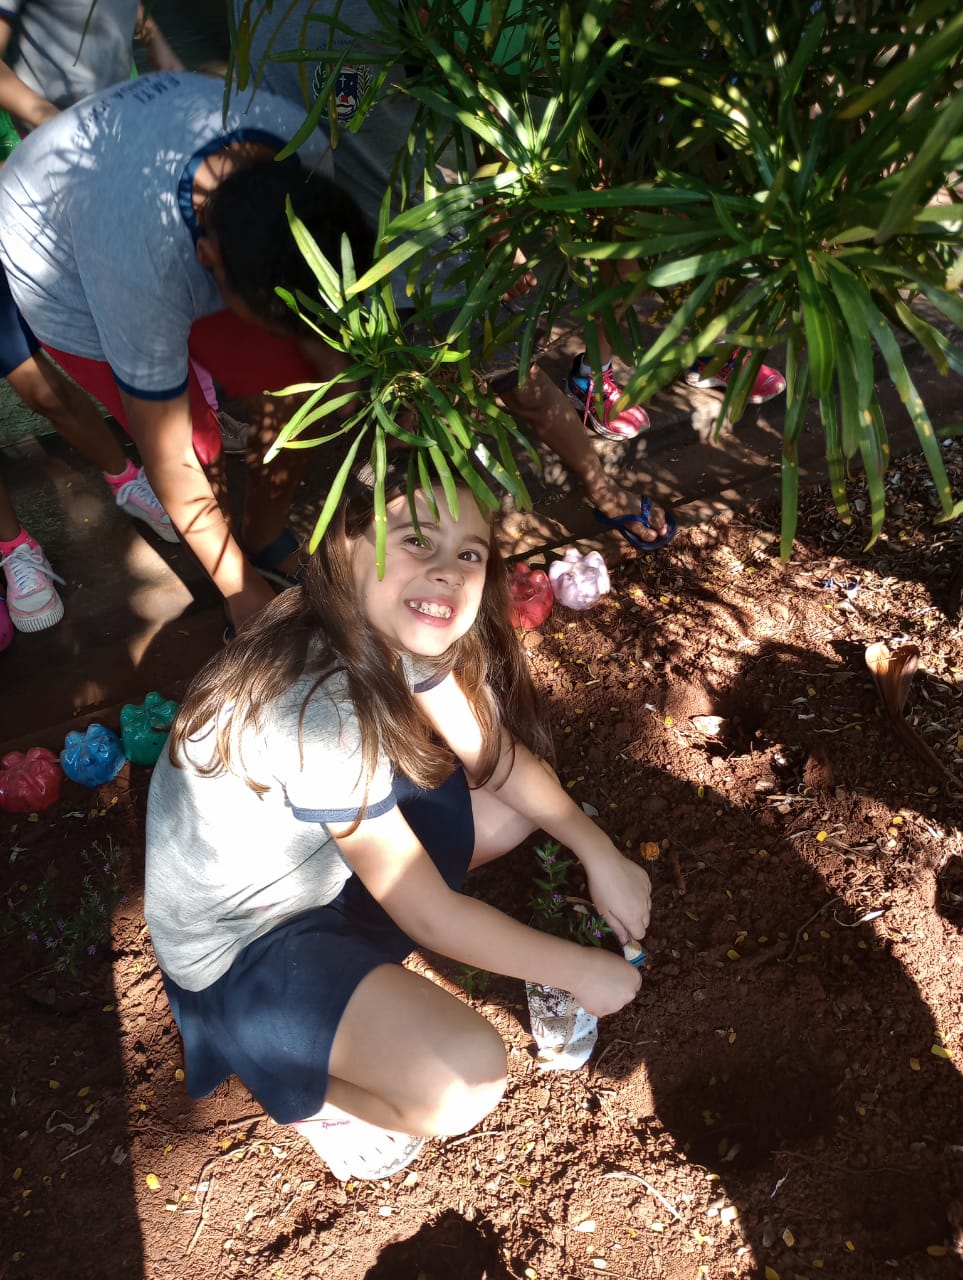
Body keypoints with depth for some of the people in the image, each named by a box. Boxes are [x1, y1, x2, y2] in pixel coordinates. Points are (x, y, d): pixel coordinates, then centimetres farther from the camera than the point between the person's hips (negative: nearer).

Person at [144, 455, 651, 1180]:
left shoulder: (390, 626, -13)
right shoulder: (318, 709, -37)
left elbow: (495, 753, -1)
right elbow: (429, 916, -27)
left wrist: (599, 852, -9)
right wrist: (578, 970, -16)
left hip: (319, 858, 8)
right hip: (242, 948, -8)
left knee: (517, 805, 5)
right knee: (469, 1079, -25)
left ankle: (360, 954, 13)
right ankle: (305, 1092, 7)